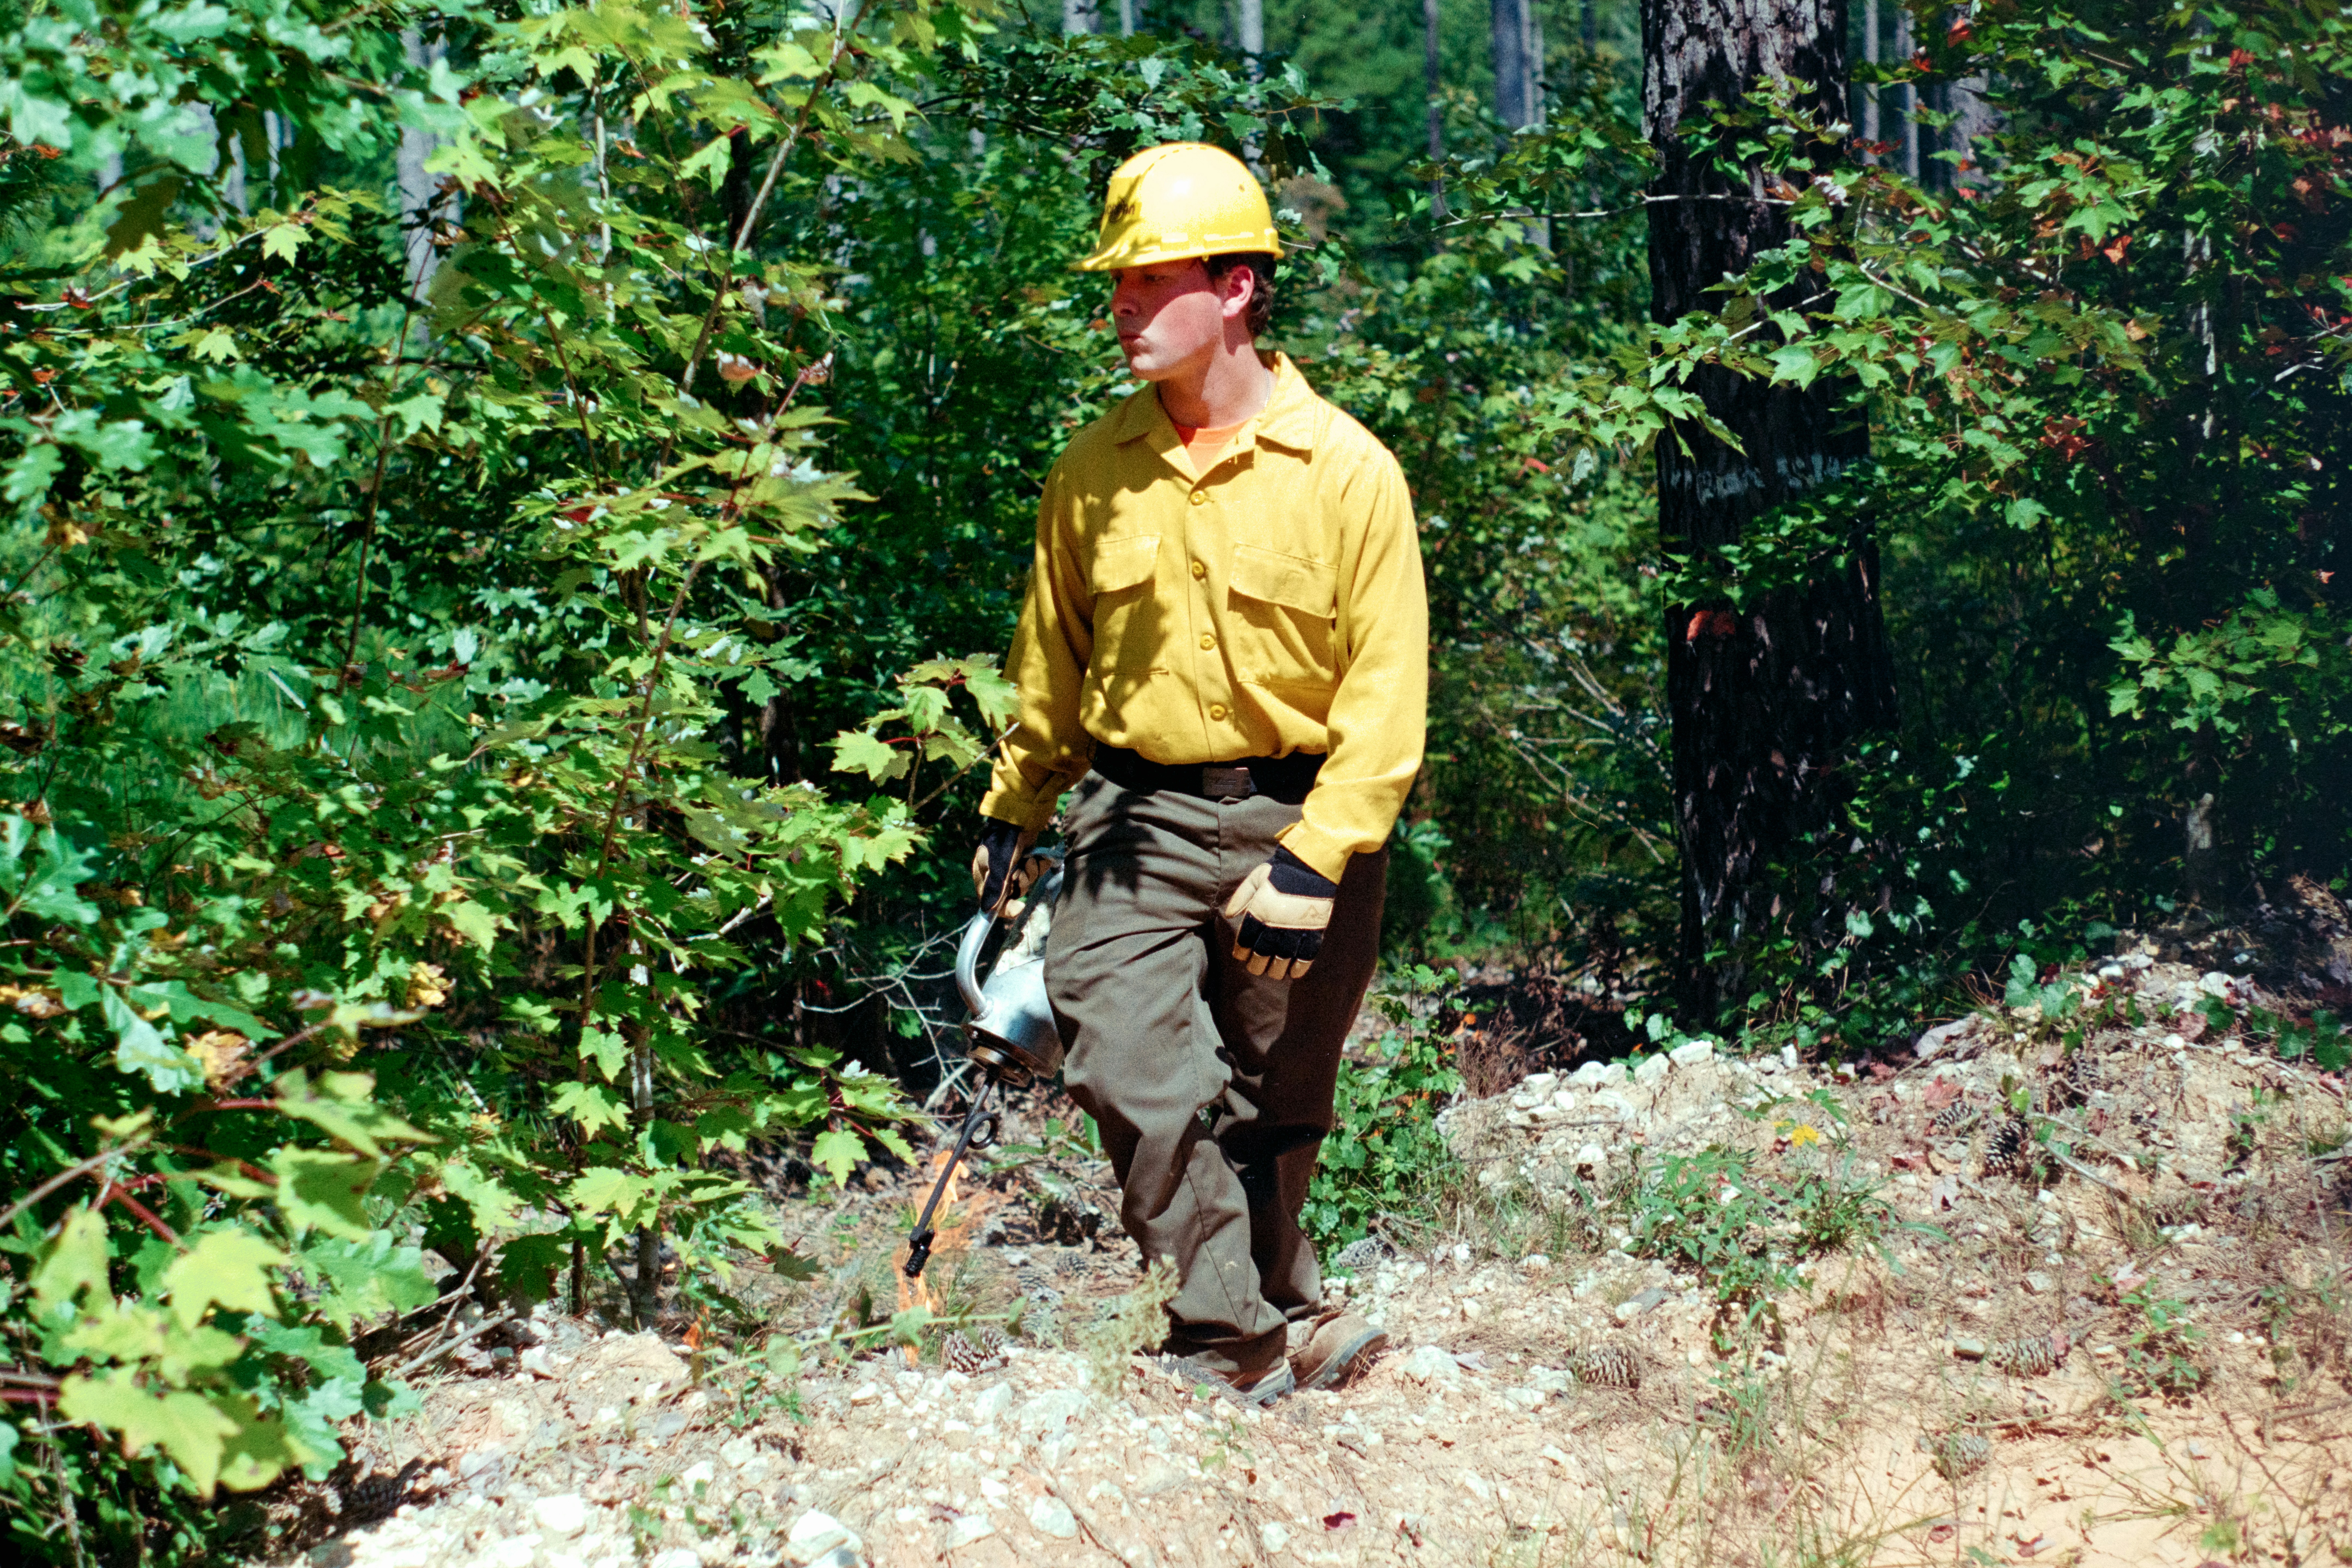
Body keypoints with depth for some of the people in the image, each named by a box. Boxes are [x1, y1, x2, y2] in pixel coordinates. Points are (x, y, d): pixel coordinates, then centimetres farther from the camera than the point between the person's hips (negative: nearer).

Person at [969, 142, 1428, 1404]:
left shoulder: (1347, 471, -6)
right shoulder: (1096, 471, 5)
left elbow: (1387, 694, -7)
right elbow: (1050, 661, 17)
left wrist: (1310, 863, -15)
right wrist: (1011, 817, 21)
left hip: (1295, 821, -2)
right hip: (1133, 823, 2)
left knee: (1267, 1111, 8)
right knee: (1131, 1071, -15)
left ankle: (1234, 1347, 28)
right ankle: (1276, 1334, -6)